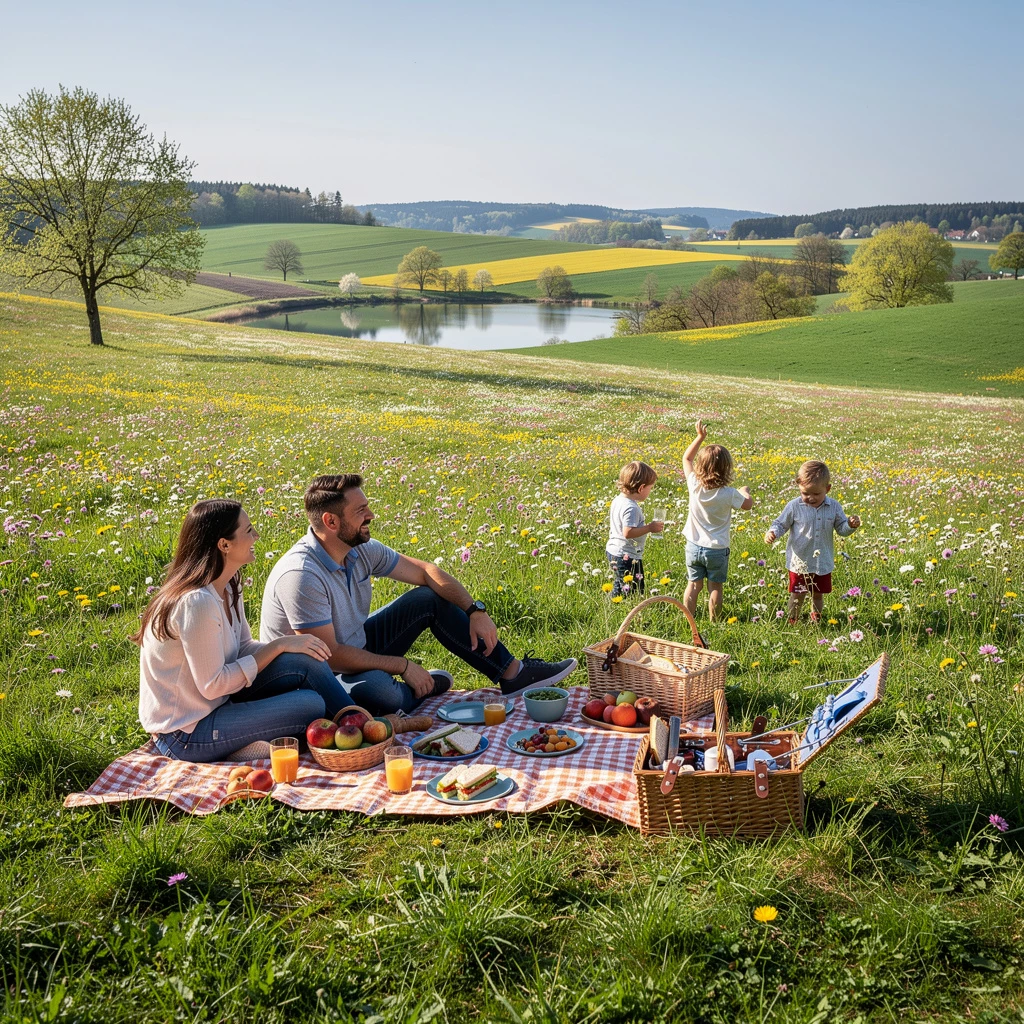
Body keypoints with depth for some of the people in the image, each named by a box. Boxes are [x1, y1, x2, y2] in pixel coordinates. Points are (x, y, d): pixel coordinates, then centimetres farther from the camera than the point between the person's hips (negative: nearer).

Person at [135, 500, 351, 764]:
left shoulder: (227, 589, 2)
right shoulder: (197, 603, -27)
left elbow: (244, 647, 9)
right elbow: (212, 686, -24)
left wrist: (291, 644, -9)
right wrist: (279, 646, -19)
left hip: (213, 705, 9)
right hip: (184, 736, -9)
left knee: (307, 661, -8)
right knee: (311, 705, -18)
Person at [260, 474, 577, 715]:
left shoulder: (360, 549, -6)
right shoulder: (301, 575, -30)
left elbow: (425, 571, 4)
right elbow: (329, 654, -29)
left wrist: (475, 610, -7)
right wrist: (403, 666, -22)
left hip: (357, 647, 8)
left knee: (430, 598, 1)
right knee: (380, 691, -40)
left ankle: (512, 672, 6)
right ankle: (427, 686, -3)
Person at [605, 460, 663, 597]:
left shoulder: (617, 500, 7)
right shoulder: (631, 508, -24)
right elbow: (628, 533, -29)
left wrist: (644, 527, 16)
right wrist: (649, 528, -20)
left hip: (612, 551, 10)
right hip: (627, 557, -10)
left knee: (619, 588, 22)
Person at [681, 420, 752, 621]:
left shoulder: (694, 485, -14)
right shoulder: (729, 494, -21)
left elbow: (686, 459, 4)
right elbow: (748, 505, 1)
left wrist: (700, 437, 6)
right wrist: (745, 491, 21)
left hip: (693, 546, 3)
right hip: (717, 549, -3)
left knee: (693, 585, 13)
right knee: (715, 587, 11)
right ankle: (713, 623, 18)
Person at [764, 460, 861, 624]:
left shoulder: (834, 507, -4)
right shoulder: (794, 507, -11)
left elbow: (842, 529, 5)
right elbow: (781, 524, -1)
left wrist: (851, 525, -16)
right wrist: (772, 533, -21)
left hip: (823, 563, 2)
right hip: (799, 562, -2)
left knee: (818, 595, 18)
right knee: (797, 596, 5)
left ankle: (816, 621, 39)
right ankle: (792, 623, 25)